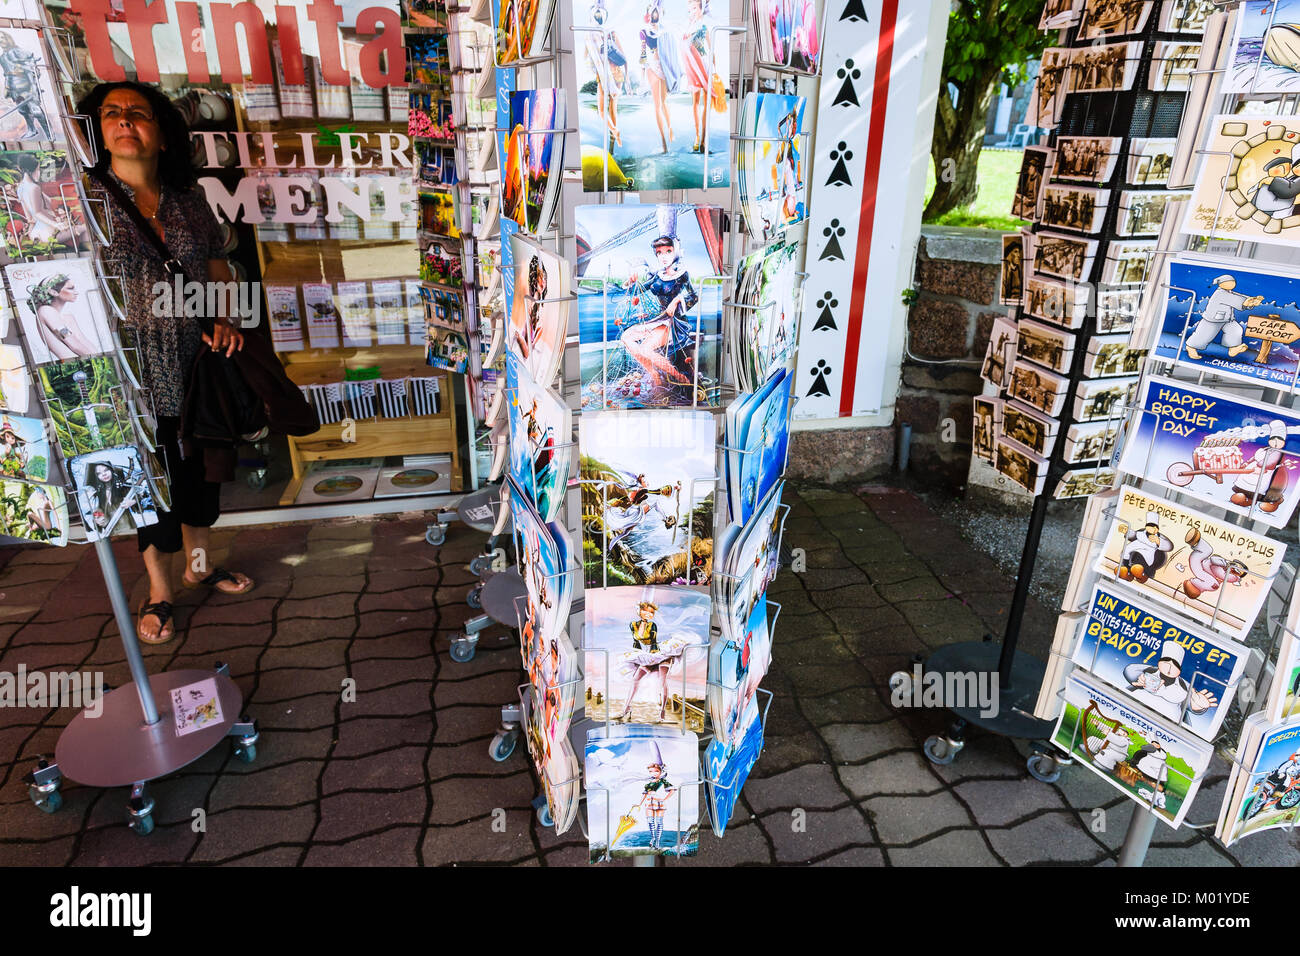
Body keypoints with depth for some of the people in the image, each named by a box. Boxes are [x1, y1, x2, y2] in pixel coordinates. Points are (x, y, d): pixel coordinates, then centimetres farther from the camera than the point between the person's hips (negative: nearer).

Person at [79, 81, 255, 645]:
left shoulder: (187, 199, 6)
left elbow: (217, 266, 13)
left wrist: (224, 319, -4)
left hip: (197, 365, 4)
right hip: (135, 376, -4)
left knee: (200, 470, 16)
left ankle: (198, 564, 38)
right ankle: (158, 590, 26)